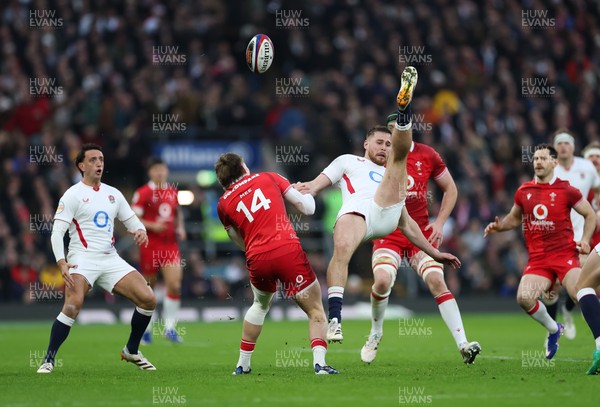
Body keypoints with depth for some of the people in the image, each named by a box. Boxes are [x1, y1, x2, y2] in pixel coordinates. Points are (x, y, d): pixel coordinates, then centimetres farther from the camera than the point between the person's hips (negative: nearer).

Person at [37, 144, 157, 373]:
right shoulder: (73, 195, -1)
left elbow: (132, 221, 21)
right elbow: (57, 232, -7)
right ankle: (48, 359, -19)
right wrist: (62, 263, -22)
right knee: (74, 304, -30)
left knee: (148, 299, -7)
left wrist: (141, 231, -5)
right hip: (82, 258, -6)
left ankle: (131, 351, 14)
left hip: (111, 259, 6)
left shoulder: (113, 194, 16)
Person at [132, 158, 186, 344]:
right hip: (150, 245, -4)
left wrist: (180, 227, 9)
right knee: (148, 287, 5)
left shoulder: (173, 192, 11)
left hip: (170, 245, 4)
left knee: (175, 285, -10)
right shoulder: (143, 193, -6)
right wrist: (152, 226, -20)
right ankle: (146, 328, 21)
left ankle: (169, 327, 0)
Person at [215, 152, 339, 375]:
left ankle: (242, 364, 32)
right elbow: (307, 208, 13)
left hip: (257, 259, 3)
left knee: (260, 305, 31)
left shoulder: (223, 204, 17)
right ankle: (319, 362, -15)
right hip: (288, 251, -3)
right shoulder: (269, 178, 13)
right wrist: (308, 195, 35)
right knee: (315, 310, 6)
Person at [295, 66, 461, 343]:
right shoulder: (348, 162, 34)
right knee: (342, 249, -37)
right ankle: (335, 319, -43)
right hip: (355, 211, -3)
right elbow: (317, 184, 19)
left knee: (401, 154, 1)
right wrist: (306, 188, -6)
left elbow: (406, 223, 40)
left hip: (387, 213, 3)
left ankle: (403, 105, -29)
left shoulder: (392, 178, 41)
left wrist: (433, 252, 35)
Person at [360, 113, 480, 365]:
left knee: (436, 281, -18)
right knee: (382, 281, -23)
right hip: (388, 233, -1)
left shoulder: (427, 155, 2)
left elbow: (450, 188, 13)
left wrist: (439, 222, 3)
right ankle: (376, 333, 6)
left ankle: (463, 345, -18)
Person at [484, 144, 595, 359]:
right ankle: (553, 329, 9)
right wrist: (499, 226, 7)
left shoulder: (566, 190, 0)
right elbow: (515, 218, 27)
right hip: (537, 258, 3)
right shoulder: (523, 191, 10)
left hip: (565, 254, -3)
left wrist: (585, 239, -5)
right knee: (524, 297, -19)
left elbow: (590, 215, 9)